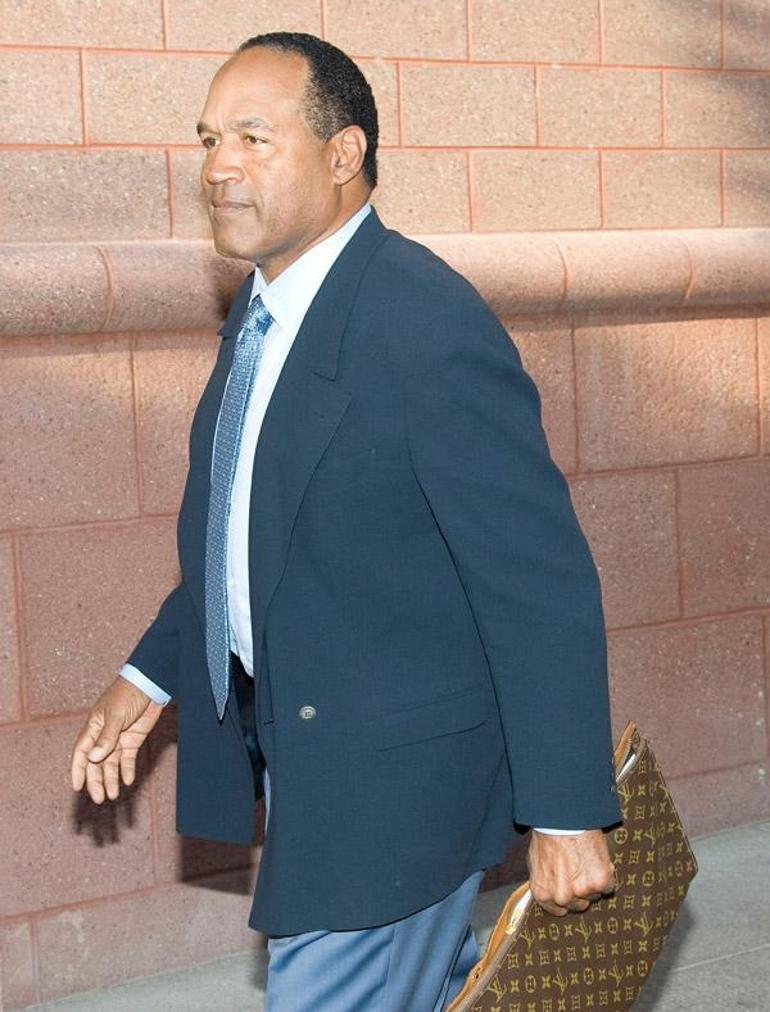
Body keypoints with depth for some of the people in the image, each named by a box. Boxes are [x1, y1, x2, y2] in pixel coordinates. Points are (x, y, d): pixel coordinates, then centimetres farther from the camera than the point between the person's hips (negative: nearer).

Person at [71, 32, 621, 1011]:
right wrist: (151, 673, 11)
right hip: (288, 742, 9)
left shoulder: (431, 325, -23)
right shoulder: (263, 310, 5)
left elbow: (543, 583, -22)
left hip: (395, 776, -9)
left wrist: (565, 816, -20)